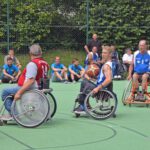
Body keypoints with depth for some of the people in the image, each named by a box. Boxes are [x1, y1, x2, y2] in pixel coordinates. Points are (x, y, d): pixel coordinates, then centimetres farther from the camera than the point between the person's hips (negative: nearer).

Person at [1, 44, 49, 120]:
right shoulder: (45, 63, 6)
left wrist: (19, 92, -29)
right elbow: (43, 78, 16)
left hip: (29, 89, -9)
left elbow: (31, 81, -30)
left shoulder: (32, 64, -21)